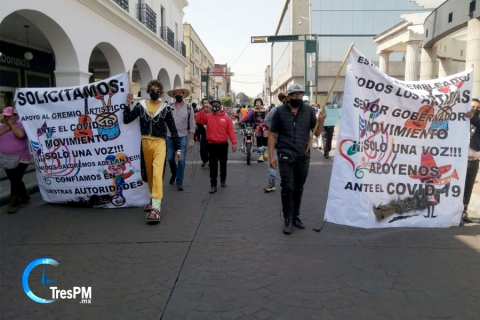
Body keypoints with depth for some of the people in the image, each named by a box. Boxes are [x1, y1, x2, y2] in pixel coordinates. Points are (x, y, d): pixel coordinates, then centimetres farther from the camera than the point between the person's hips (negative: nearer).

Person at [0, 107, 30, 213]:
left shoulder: (21, 124, -7)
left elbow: (21, 134, -28)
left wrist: (11, 124, -18)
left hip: (20, 159, -7)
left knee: (15, 180, -9)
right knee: (14, 180, 15)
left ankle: (13, 203, -3)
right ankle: (24, 196, 33)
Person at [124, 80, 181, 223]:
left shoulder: (165, 108, 2)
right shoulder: (141, 105, 7)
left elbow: (173, 129, 2)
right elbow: (126, 120, 2)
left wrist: (178, 148, -1)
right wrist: (128, 104, -5)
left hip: (159, 143, -3)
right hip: (145, 142, 3)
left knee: (157, 173, -16)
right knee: (149, 173, 14)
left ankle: (156, 207, -20)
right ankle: (154, 199, 33)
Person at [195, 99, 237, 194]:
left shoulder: (226, 118, 0)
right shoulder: (208, 116, 4)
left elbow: (231, 131, -4)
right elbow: (198, 119, -9)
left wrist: (234, 143, -11)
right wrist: (204, 110, -14)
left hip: (223, 145, 0)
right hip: (212, 145, 0)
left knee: (223, 164, 14)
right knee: (213, 166, -1)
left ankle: (223, 180, 32)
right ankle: (213, 185, 2)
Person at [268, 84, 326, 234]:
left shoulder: (309, 111, 2)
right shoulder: (280, 111, -3)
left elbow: (317, 133, 5)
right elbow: (272, 134, 0)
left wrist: (321, 121, -15)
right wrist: (271, 156, -6)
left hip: (303, 156, 3)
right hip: (286, 156, -3)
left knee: (299, 188, 13)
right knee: (288, 188, -4)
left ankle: (296, 217, 29)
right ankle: (288, 220, 9)